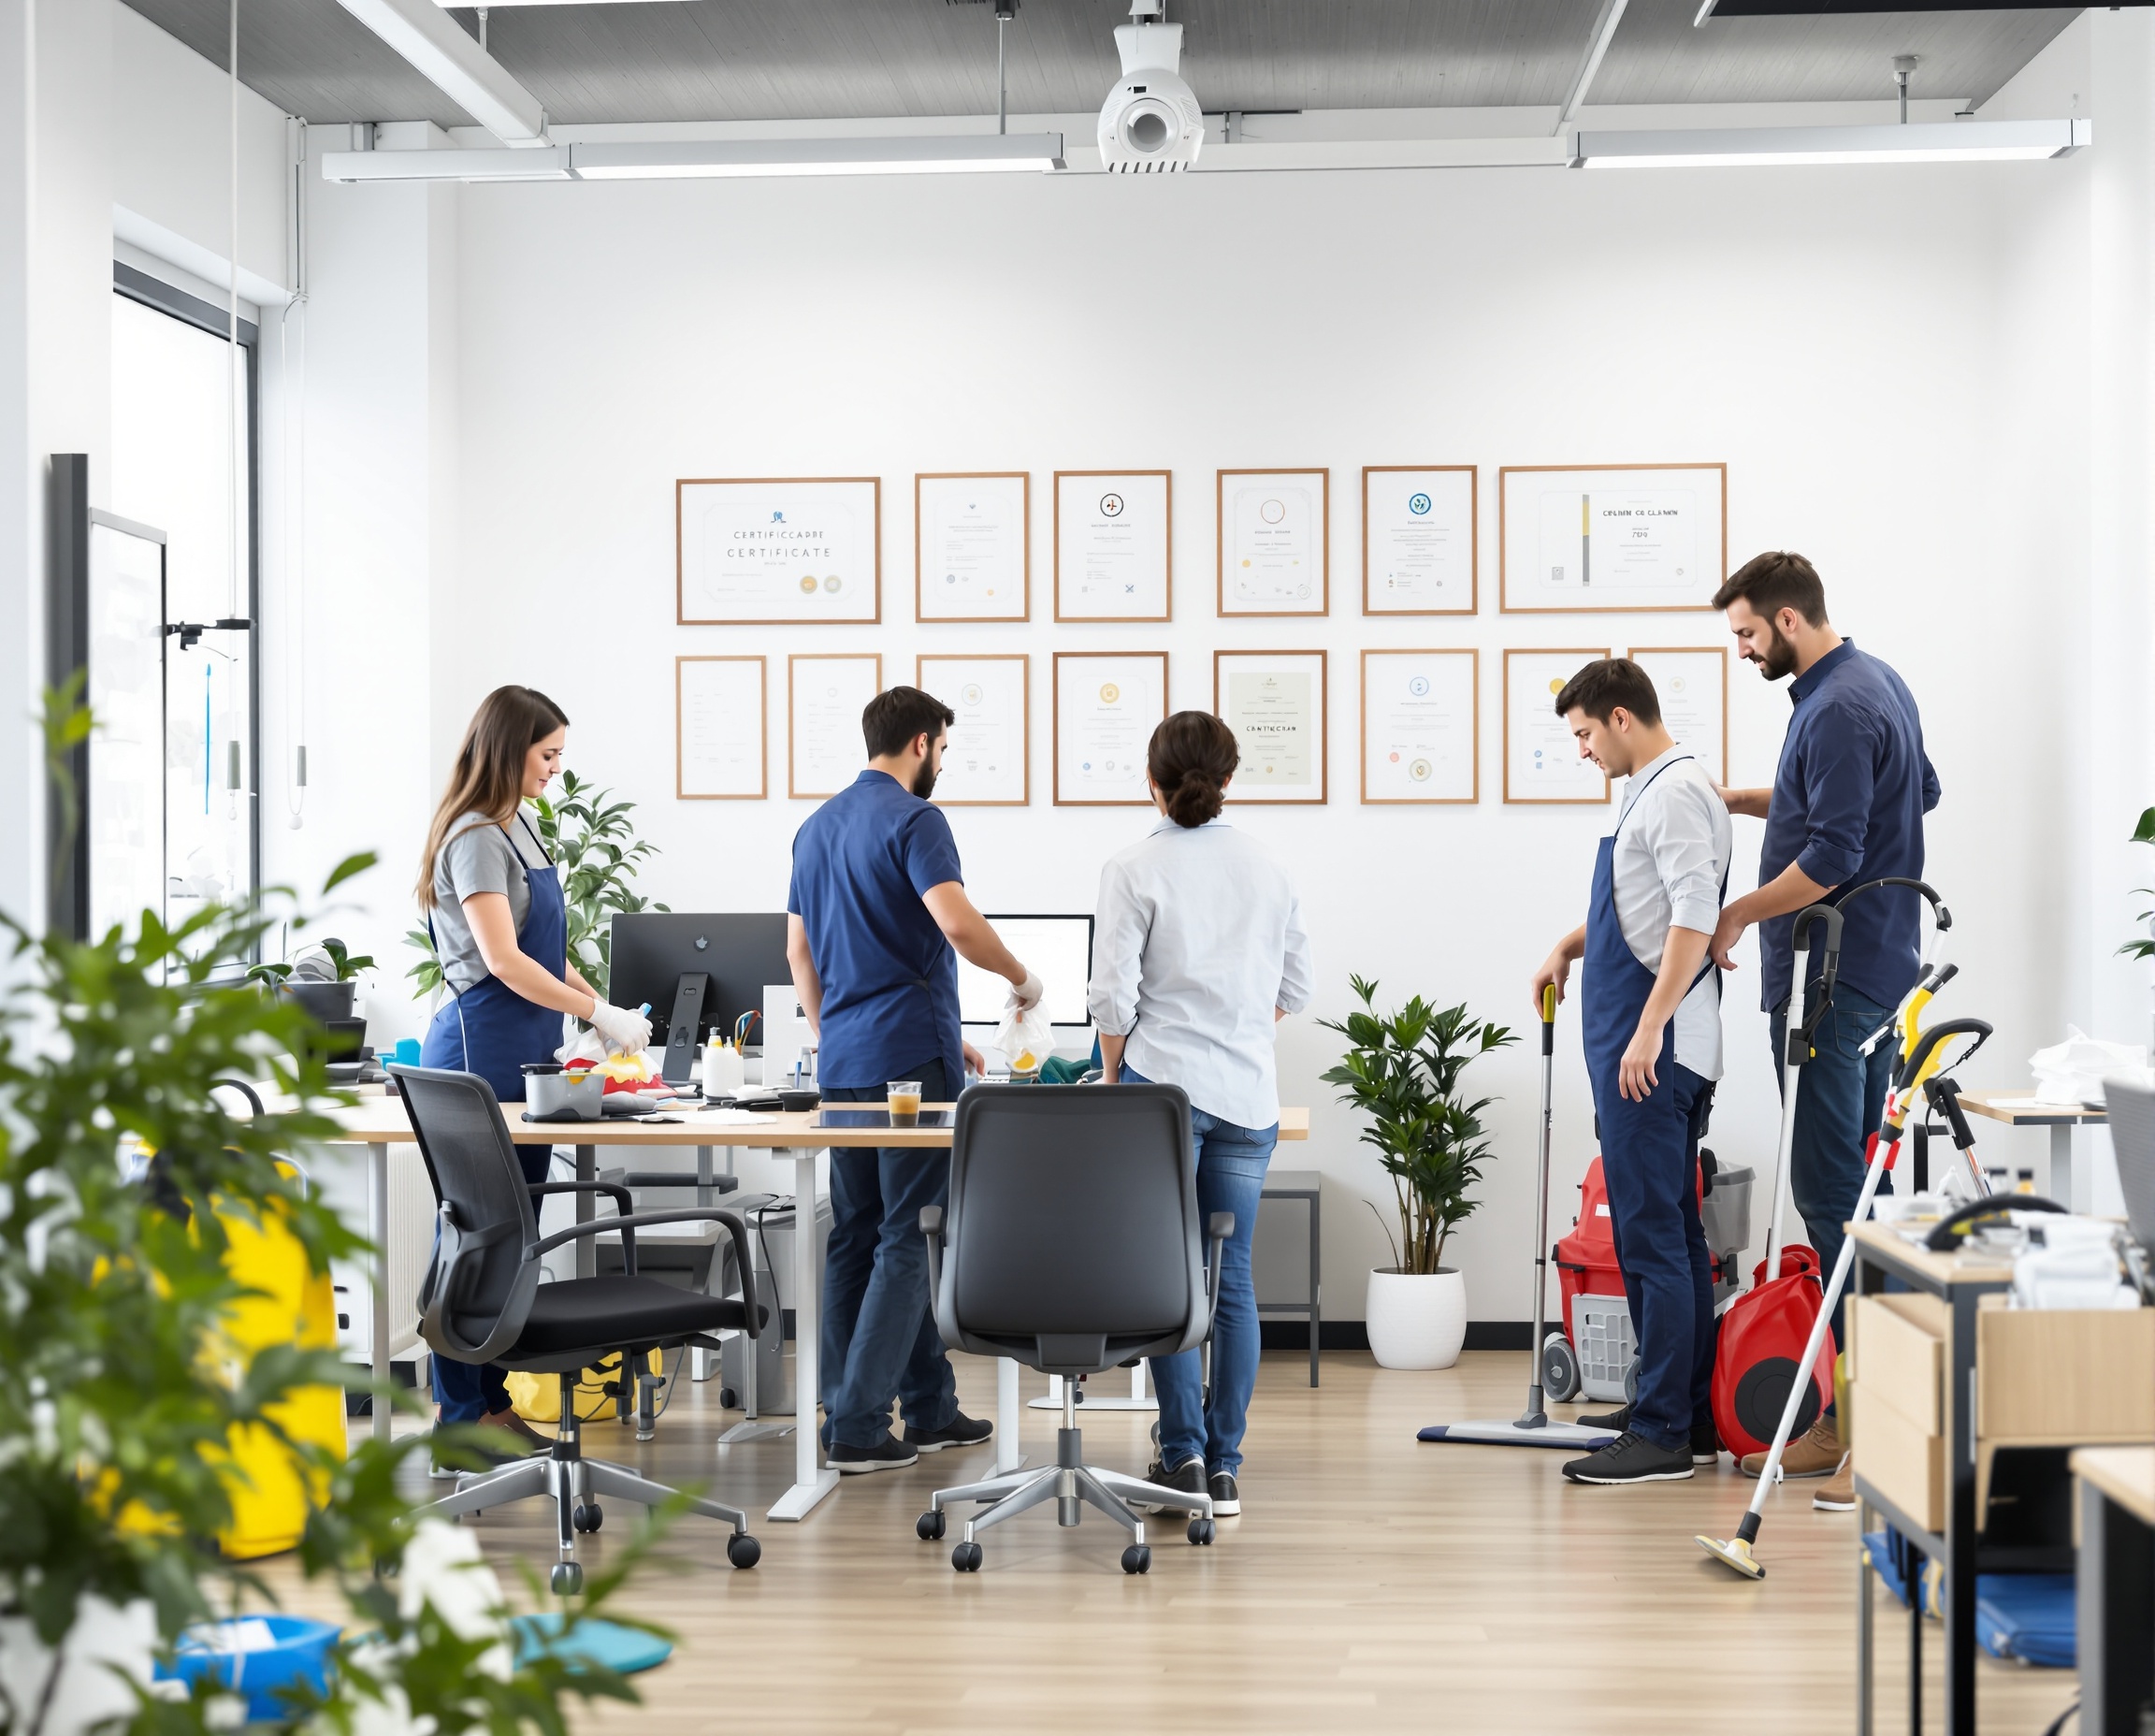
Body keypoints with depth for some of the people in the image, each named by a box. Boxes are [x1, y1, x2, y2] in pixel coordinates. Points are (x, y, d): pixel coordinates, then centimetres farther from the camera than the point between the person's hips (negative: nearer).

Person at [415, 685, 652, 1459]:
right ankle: (460, 1420, -1)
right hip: (482, 1049, -9)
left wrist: (599, 1006, 11)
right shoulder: (475, 838, -13)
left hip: (526, 1050, 9)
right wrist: (598, 1011, -19)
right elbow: (503, 959, -21)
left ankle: (494, 1402, 16)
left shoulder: (520, 826, 15)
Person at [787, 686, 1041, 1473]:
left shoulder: (817, 826, 16)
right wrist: (1022, 979, -7)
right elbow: (958, 923, -23)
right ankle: (856, 1426, -9)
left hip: (844, 1061, 9)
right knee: (908, 1239, -5)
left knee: (860, 1236, 9)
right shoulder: (913, 819, -10)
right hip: (910, 1056, -8)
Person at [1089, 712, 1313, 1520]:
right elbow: (1295, 986, 13)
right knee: (1233, 1279, 6)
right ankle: (1224, 1468, 8)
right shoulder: (1266, 869, 6)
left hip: (1162, 1084, -4)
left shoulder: (1134, 870, -7)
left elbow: (1114, 995, -9)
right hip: (1249, 1090, 4)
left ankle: (1183, 1454, -1)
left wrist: (1113, 1076, 6)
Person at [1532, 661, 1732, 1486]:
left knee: (1651, 1232, -10)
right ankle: (1688, 1414, 18)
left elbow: (1695, 916, -24)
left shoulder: (1677, 792, -14)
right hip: (1635, 1047, 11)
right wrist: (1567, 946, 19)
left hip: (1653, 1052, -11)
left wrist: (1650, 1028, -27)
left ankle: (1662, 1435, -9)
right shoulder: (1651, 791, 19)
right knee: (1671, 1231, 12)